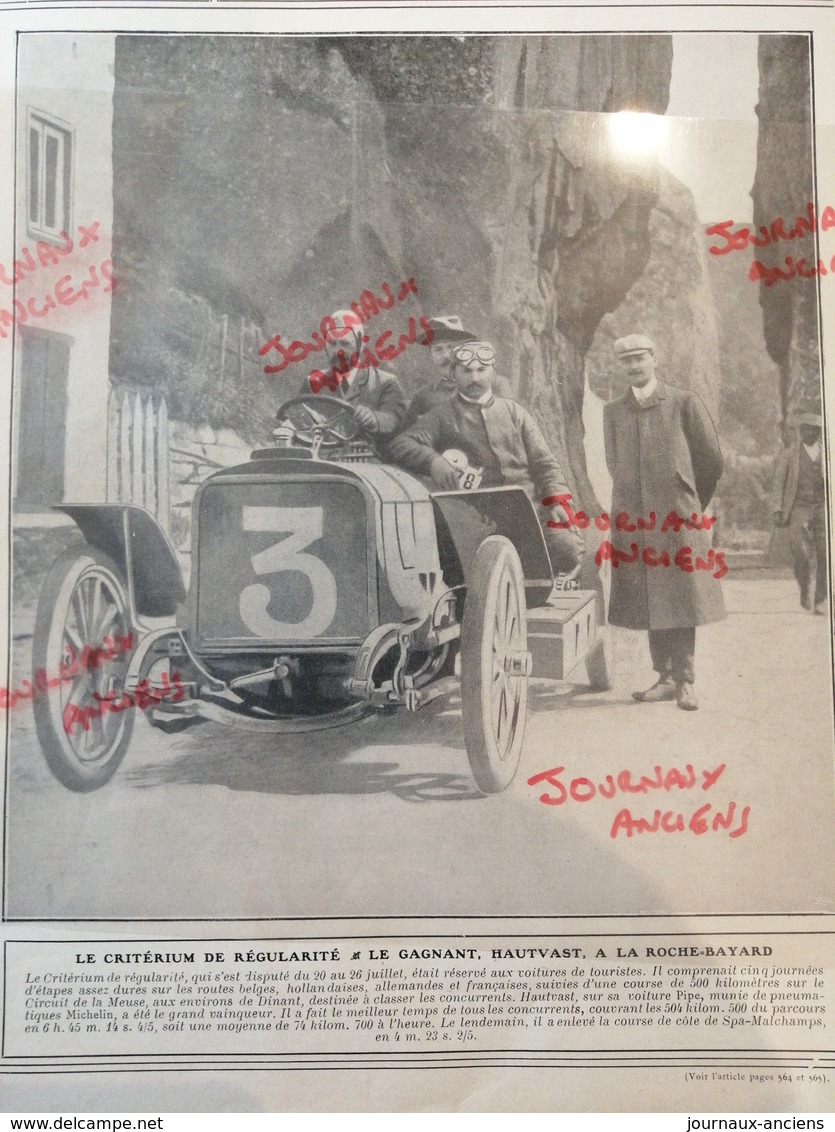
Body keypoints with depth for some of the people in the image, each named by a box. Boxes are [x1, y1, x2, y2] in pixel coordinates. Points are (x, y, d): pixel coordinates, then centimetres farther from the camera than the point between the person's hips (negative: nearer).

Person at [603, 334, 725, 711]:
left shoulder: (684, 402, 3)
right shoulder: (612, 411, 12)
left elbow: (711, 459, 7)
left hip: (678, 518, -3)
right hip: (634, 520, 3)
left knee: (681, 598, -4)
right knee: (648, 603, 4)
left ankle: (684, 680, 2)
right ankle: (665, 677, 12)